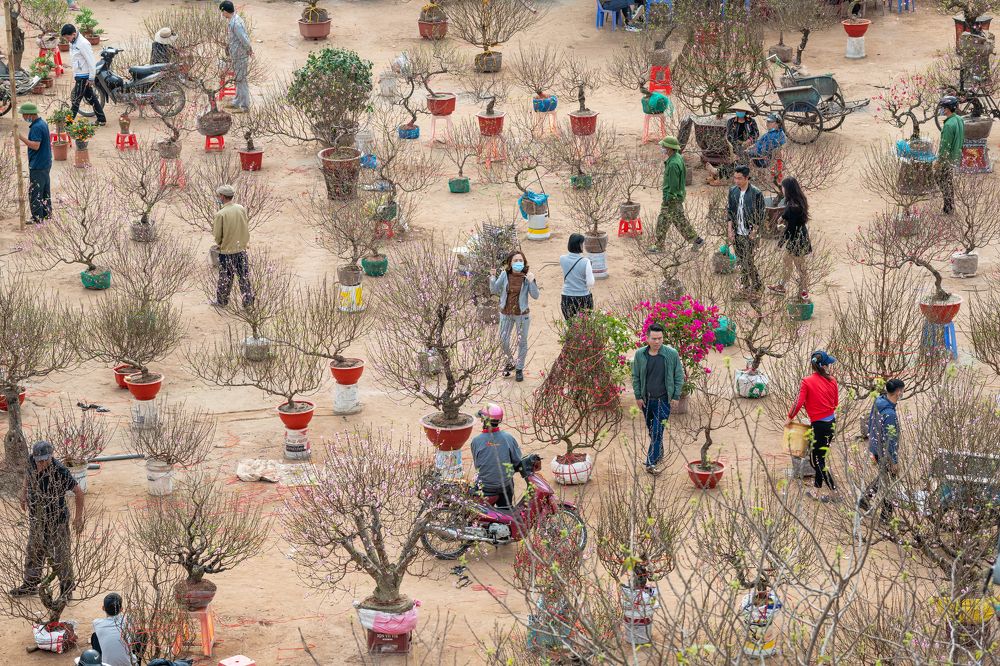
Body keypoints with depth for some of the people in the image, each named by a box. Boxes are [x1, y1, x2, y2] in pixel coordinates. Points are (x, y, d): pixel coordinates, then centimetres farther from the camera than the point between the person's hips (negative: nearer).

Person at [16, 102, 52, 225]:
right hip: (46, 163, 10)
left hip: (37, 166, -10)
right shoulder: (43, 123, 11)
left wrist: (21, 138, -27)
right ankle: (47, 213, 25)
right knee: (45, 190, 17)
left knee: (35, 192, -5)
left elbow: (35, 146, -29)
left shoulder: (36, 127, -21)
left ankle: (37, 217, -3)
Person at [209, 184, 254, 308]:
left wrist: (219, 243, 9)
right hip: (241, 249, 4)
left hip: (226, 251, -4)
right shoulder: (241, 209, -6)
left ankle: (221, 301, 25)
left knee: (225, 278, 11)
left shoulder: (220, 214, -20)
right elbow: (246, 227, 4)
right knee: (244, 276, 14)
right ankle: (248, 301, 21)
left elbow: (217, 236, -12)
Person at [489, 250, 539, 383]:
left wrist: (531, 282, -27)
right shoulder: (504, 275, -6)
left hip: (522, 314, -2)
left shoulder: (527, 277, -11)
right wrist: (493, 278, -18)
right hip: (506, 313, 2)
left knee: (522, 342, 8)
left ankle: (519, 369, 24)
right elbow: (494, 290, -1)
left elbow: (535, 296, -12)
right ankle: (510, 362, 38)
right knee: (503, 341, 11)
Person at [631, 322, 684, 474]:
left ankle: (651, 462, -11)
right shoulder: (640, 354, -3)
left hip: (663, 400, -3)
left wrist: (676, 396, -4)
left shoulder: (672, 354, -9)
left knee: (657, 431, -10)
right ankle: (659, 453, 36)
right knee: (651, 430, 16)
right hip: (646, 399, 3)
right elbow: (635, 377, 7)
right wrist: (638, 396, 3)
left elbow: (679, 376, 0)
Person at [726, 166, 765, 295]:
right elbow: (730, 211, 9)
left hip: (749, 234, -5)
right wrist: (730, 229, 0)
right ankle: (745, 285, 24)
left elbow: (760, 216, -9)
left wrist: (754, 231, -13)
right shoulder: (733, 191, 2)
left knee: (748, 261, -4)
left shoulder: (756, 194, -14)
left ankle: (756, 285, 12)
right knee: (741, 260, 12)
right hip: (736, 233, 5)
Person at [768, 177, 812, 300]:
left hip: (796, 240, -9)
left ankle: (804, 292, 21)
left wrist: (781, 241, -14)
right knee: (787, 262, 22)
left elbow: (790, 228, -24)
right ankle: (781, 286, 35)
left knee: (800, 267, 7)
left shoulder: (792, 207, -28)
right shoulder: (799, 202, 1)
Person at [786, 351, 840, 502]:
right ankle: (818, 491, 28)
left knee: (818, 460, 6)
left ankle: (833, 493, 5)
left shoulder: (807, 382, -14)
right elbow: (835, 403, 7)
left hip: (819, 425, -6)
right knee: (817, 457, 20)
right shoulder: (831, 380, -1)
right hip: (831, 422, 6)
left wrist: (790, 417, -1)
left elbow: (799, 403, -16)